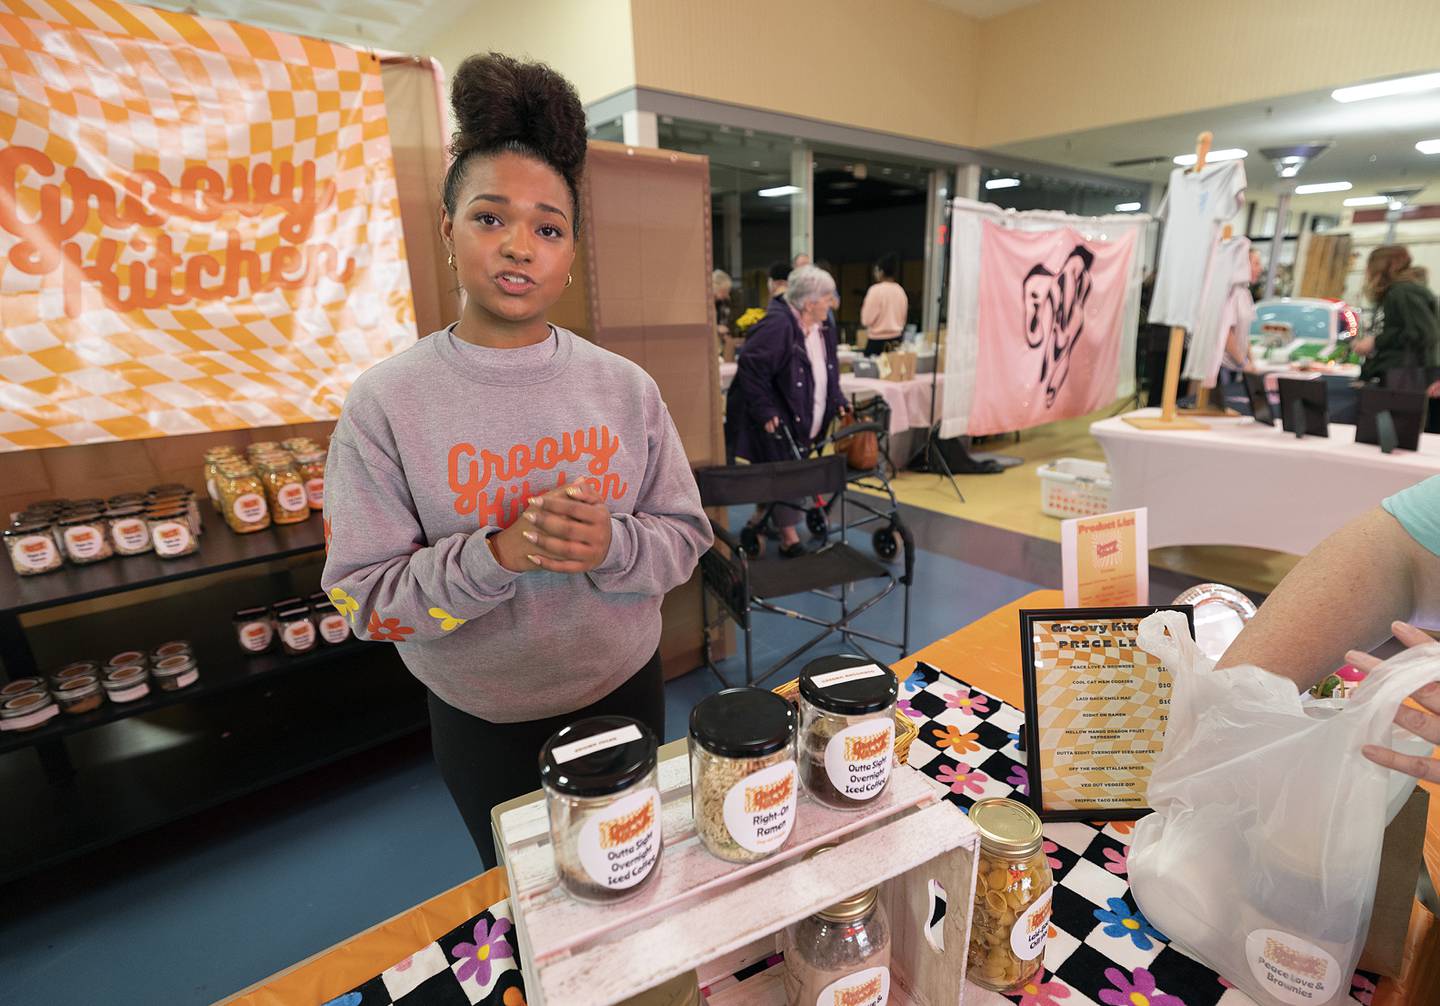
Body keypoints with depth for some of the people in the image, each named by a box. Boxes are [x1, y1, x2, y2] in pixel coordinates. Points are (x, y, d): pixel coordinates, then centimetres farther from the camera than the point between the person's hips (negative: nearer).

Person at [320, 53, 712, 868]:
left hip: (626, 695, 2)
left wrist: (609, 545, -27)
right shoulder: (388, 402, -14)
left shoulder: (627, 388, -9)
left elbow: (686, 537, -6)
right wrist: (498, 553, -30)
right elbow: (364, 599, -14)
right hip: (484, 728, -1)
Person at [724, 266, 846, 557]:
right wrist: (765, 410, -26)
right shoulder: (777, 325, -20)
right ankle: (789, 535, 8)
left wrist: (838, 402, 6)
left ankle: (760, 518, 37)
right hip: (774, 421, -8)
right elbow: (751, 367, -25)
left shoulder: (824, 329, 8)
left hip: (802, 422, 9)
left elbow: (829, 373, 19)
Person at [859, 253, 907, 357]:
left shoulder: (876, 290, -12)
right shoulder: (900, 290, 8)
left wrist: (864, 306, 3)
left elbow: (867, 319, -12)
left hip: (877, 340, -6)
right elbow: (903, 318, 17)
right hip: (896, 339, 7)